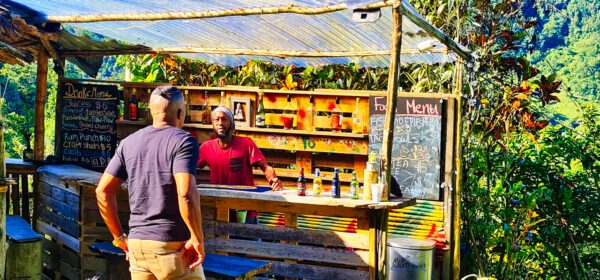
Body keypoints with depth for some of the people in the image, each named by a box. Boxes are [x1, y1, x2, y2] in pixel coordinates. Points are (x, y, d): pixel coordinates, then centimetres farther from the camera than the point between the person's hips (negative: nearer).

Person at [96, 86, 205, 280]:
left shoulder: (128, 143, 9)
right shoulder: (183, 141, -9)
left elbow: (103, 191, 9)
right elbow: (186, 194, -22)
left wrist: (119, 236, 15)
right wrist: (197, 238, -13)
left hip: (136, 243, 6)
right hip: (172, 244, -5)